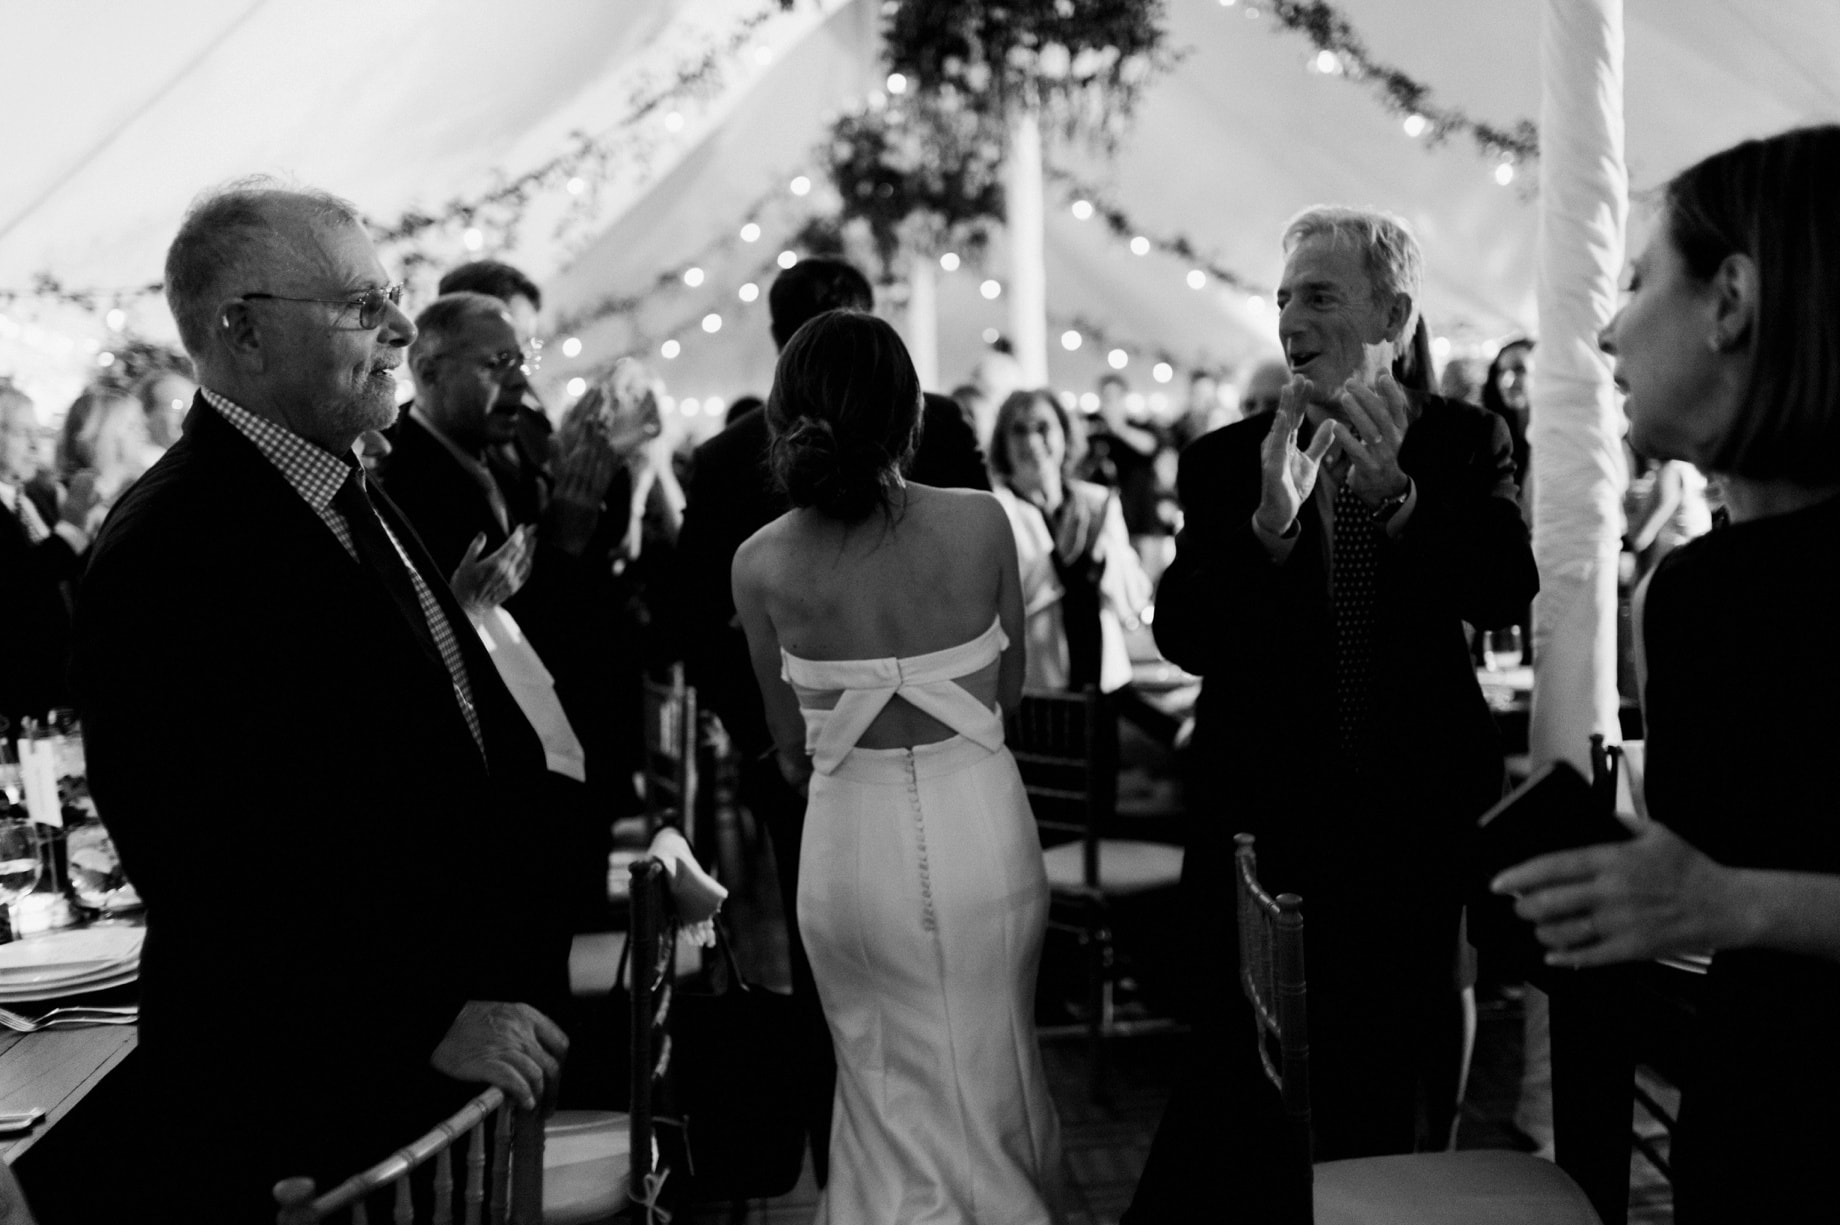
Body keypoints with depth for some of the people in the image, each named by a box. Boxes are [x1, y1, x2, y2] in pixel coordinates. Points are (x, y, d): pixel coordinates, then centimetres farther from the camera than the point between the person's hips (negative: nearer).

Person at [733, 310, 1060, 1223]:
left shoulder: (763, 563, -10)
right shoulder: (979, 522, -11)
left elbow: (790, 749, 1)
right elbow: (1009, 689, 2)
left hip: (852, 838, 0)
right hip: (980, 829, 0)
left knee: (895, 1102, 18)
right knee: (990, 1087, 20)